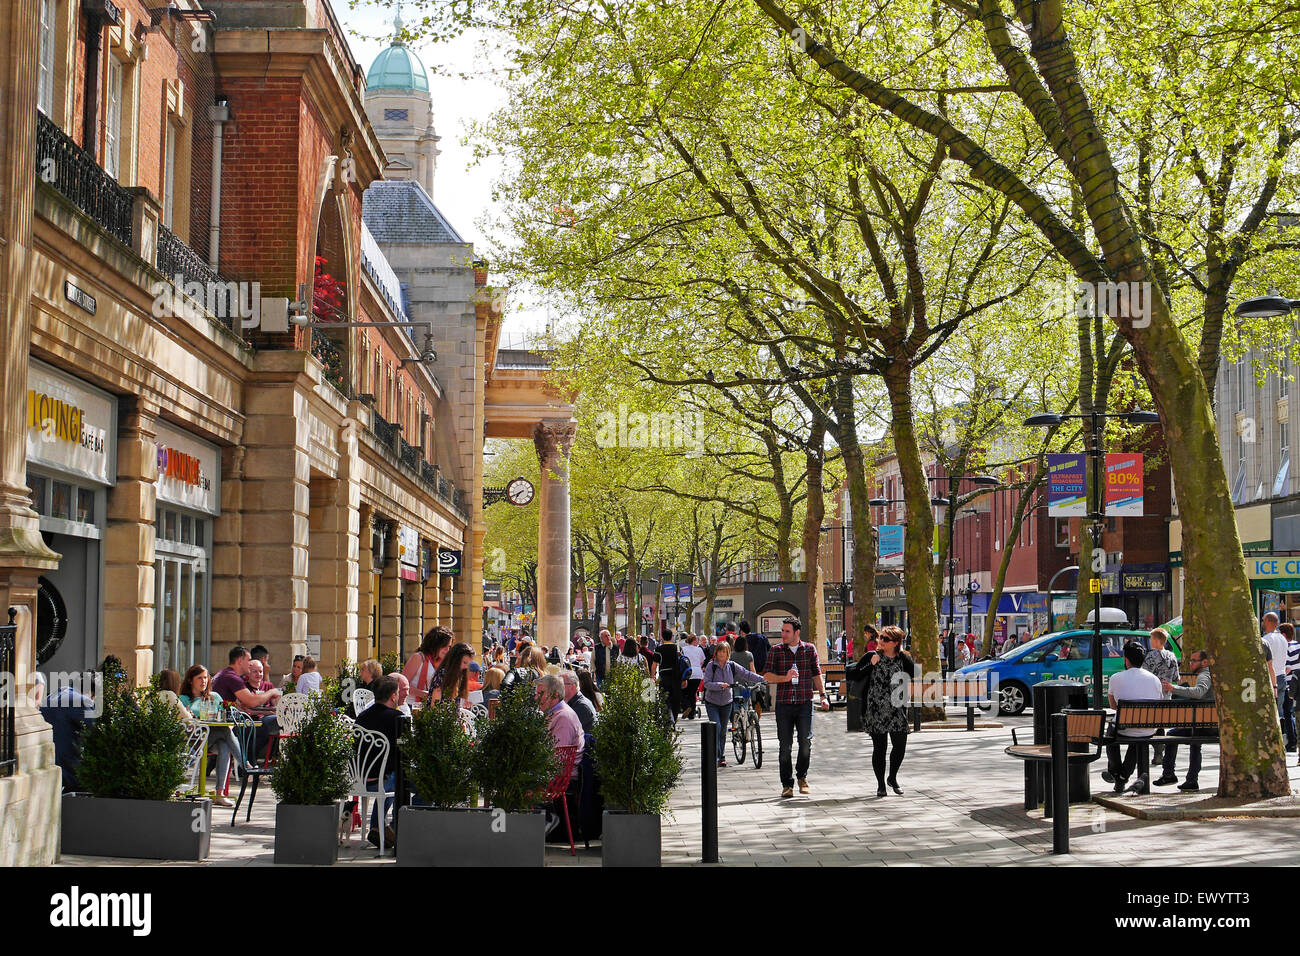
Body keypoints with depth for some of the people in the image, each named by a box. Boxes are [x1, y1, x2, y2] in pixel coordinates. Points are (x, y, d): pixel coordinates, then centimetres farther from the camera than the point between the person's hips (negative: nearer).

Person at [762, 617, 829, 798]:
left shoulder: (809, 649, 7)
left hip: (805, 703, 0)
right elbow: (766, 675, 2)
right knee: (785, 745, 1)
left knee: (806, 741, -7)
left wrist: (823, 695, 8)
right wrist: (785, 678, -13)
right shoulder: (776, 650, 5)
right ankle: (787, 784, 9)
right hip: (784, 704, 0)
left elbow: (816, 674, 14)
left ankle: (802, 776, 17)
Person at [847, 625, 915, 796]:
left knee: (900, 746, -2)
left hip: (897, 711, 2)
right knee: (879, 748, 2)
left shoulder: (903, 660, 5)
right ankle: (880, 784, 16)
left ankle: (892, 778, 23)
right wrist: (870, 664, -15)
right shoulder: (872, 657, 1)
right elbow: (853, 675, -2)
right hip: (876, 710, -1)